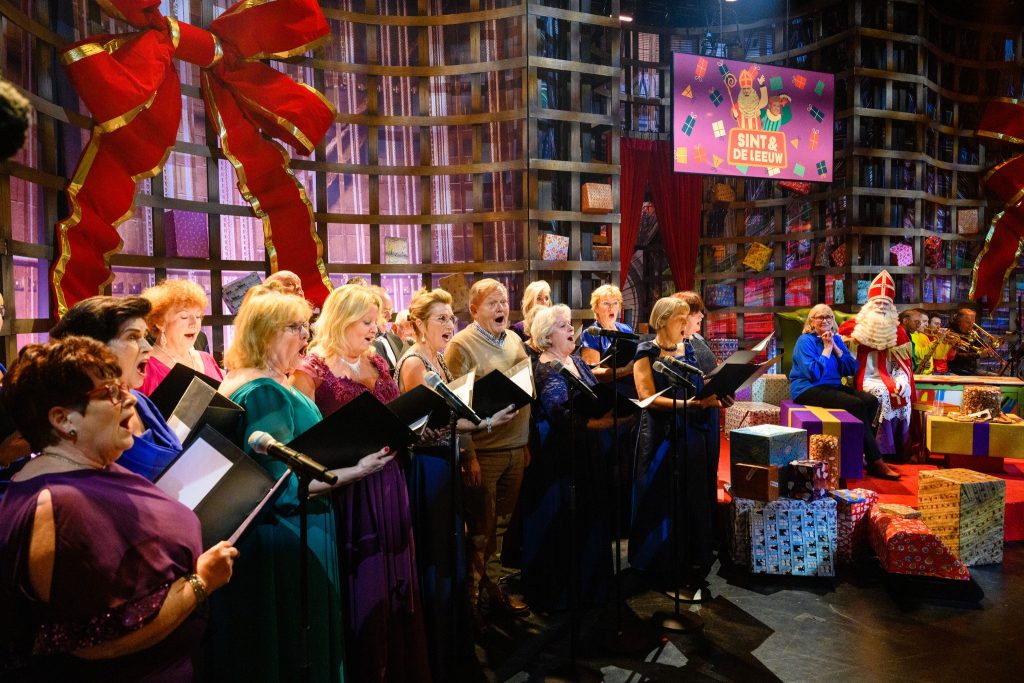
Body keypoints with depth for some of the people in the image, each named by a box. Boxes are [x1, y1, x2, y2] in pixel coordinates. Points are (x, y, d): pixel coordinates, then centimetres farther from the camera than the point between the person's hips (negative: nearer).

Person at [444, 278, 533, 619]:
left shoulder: (514, 341, 11)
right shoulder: (461, 345, -10)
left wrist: (526, 443, 16)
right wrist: (467, 456, -16)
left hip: (515, 449, 6)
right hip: (483, 452, -6)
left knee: (500, 525, 16)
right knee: (479, 530, 4)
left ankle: (492, 585, 31)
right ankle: (470, 595, 19)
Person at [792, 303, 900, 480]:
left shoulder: (836, 339, 13)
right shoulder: (805, 341, -8)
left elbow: (852, 369, 6)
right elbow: (813, 373, -21)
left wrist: (835, 348, -5)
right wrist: (826, 349, -13)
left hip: (833, 387, 8)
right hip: (808, 390, -7)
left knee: (871, 401, -16)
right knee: (857, 405, -25)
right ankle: (875, 463, -19)